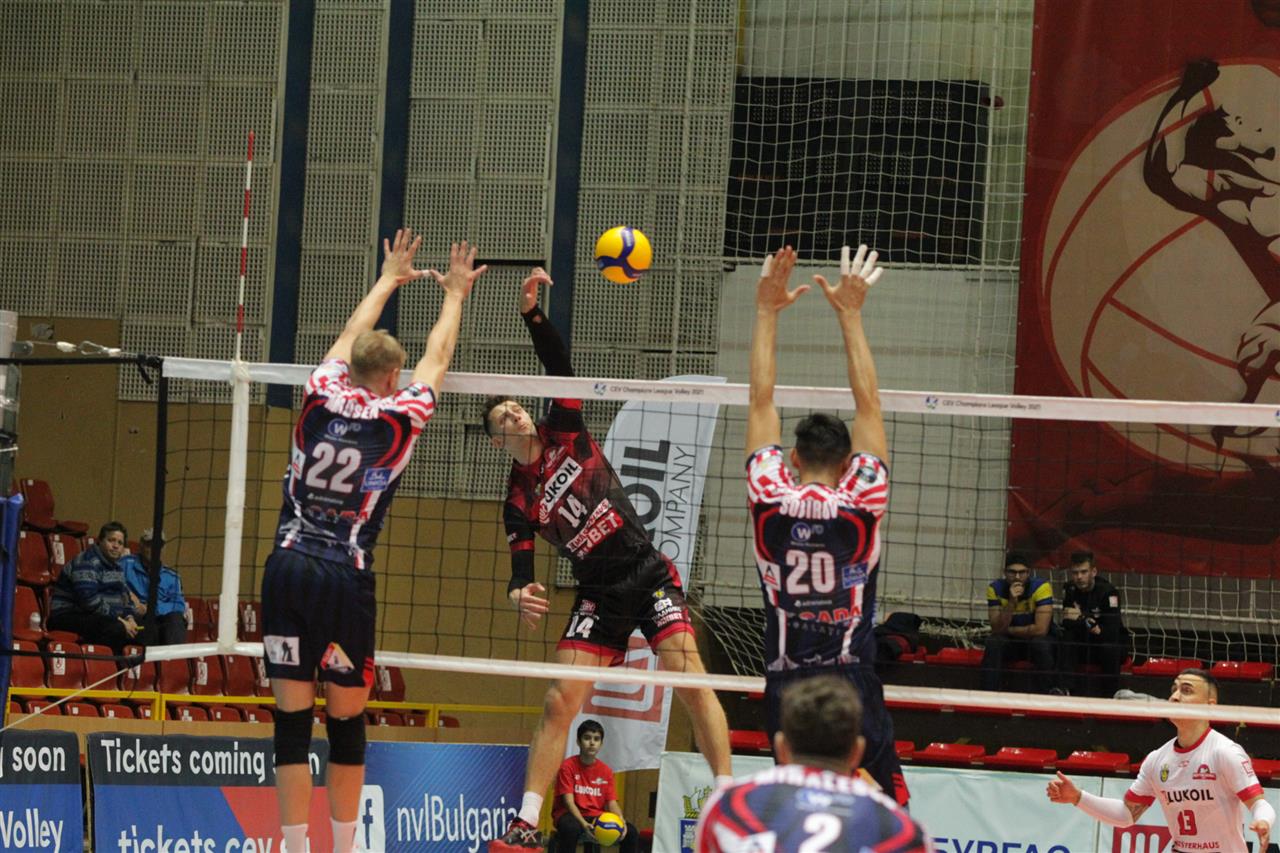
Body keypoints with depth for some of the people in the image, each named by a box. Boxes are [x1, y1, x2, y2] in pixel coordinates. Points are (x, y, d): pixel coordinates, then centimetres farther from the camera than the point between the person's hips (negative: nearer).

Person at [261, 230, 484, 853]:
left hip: (286, 569, 3)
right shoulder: (398, 417, 2)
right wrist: (453, 294, 38)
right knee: (347, 726, 8)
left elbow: (353, 334, 27)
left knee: (292, 722, 0)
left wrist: (390, 279, 44)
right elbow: (438, 355, 20)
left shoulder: (321, 397, 7)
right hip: (344, 579, -3)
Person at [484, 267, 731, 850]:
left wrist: (533, 313, -21)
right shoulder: (519, 502, 2)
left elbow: (559, 366, -7)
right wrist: (519, 594, -27)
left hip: (649, 576, -1)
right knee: (561, 701, -8)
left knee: (690, 680, -15)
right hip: (599, 597, 1)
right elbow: (521, 564, -4)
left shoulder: (563, 434, 3)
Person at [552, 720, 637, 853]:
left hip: (597, 816, 5)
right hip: (572, 815, -5)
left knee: (630, 832, -15)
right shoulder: (568, 766, -8)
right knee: (571, 828, -41)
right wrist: (583, 824, -33)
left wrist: (620, 820, -20)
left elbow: (612, 802, 3)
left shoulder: (605, 771, 6)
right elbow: (568, 801, -16)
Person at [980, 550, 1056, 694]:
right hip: (1010, 642, 2)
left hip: (1037, 640, -2)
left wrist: (1008, 630, -15)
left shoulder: (1041, 586, -22)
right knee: (993, 643, -28)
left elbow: (1041, 629, -26)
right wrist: (1011, 602, -33)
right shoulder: (995, 589, -14)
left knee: (1041, 643, -35)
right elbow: (997, 629, -20)